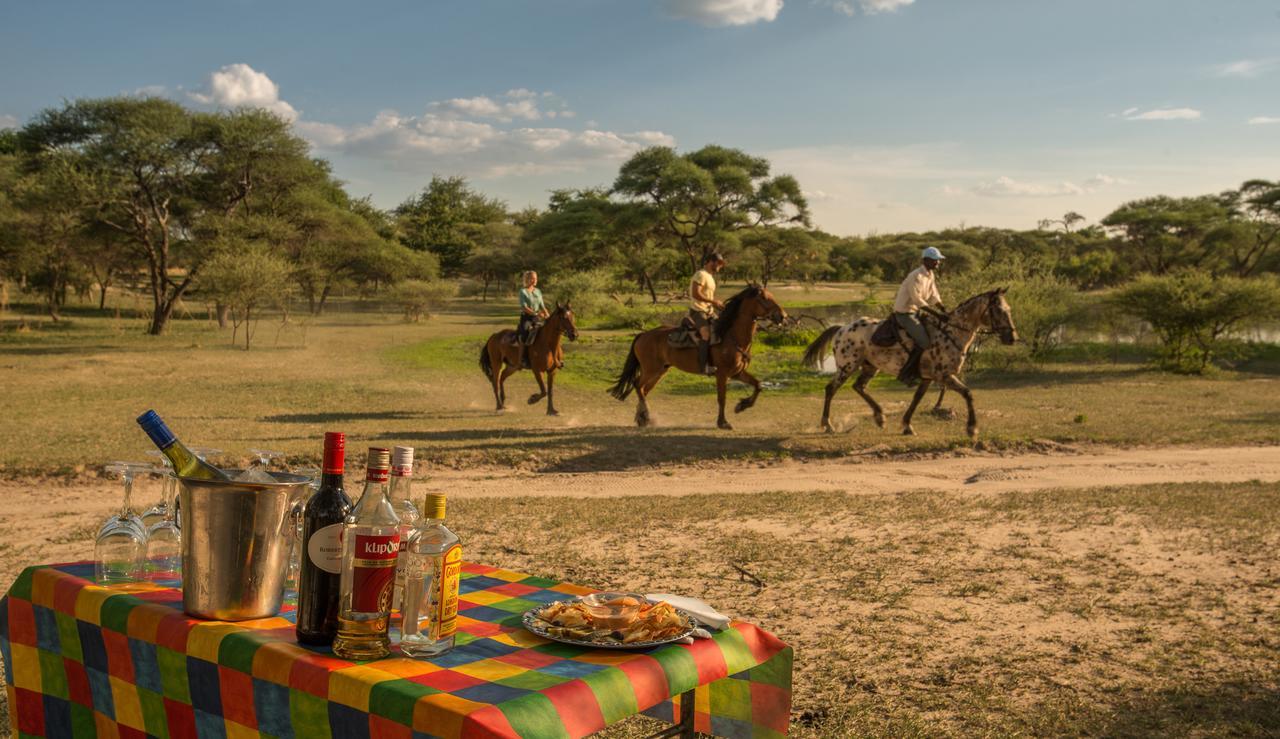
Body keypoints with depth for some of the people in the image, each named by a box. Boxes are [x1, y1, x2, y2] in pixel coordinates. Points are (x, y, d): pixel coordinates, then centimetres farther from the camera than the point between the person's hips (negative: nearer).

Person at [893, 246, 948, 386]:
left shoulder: (931, 275, 10)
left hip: (916, 311, 10)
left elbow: (934, 296, 13)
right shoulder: (916, 276, -20)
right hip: (905, 313, -10)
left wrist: (944, 310, -1)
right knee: (923, 341, -22)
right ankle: (905, 373, -13)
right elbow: (917, 299, -24)